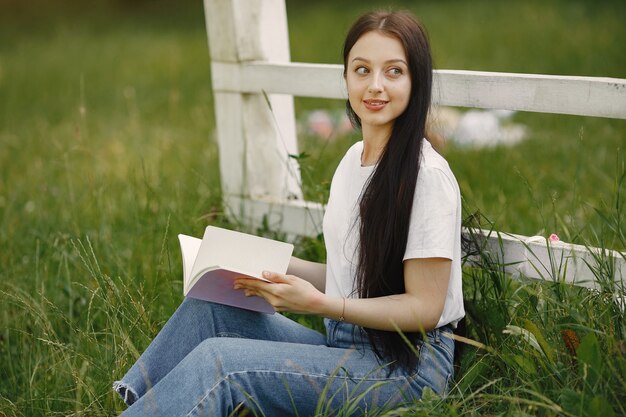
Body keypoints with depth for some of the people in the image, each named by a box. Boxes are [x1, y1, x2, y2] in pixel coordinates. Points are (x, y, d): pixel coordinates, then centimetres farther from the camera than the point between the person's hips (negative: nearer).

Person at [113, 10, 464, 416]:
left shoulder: (428, 176, -15)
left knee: (217, 361, -22)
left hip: (408, 364, -8)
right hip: (346, 346, 8)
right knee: (207, 307, -7)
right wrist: (273, 265, 3)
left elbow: (424, 307, -15)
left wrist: (318, 303, -23)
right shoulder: (354, 158, 11)